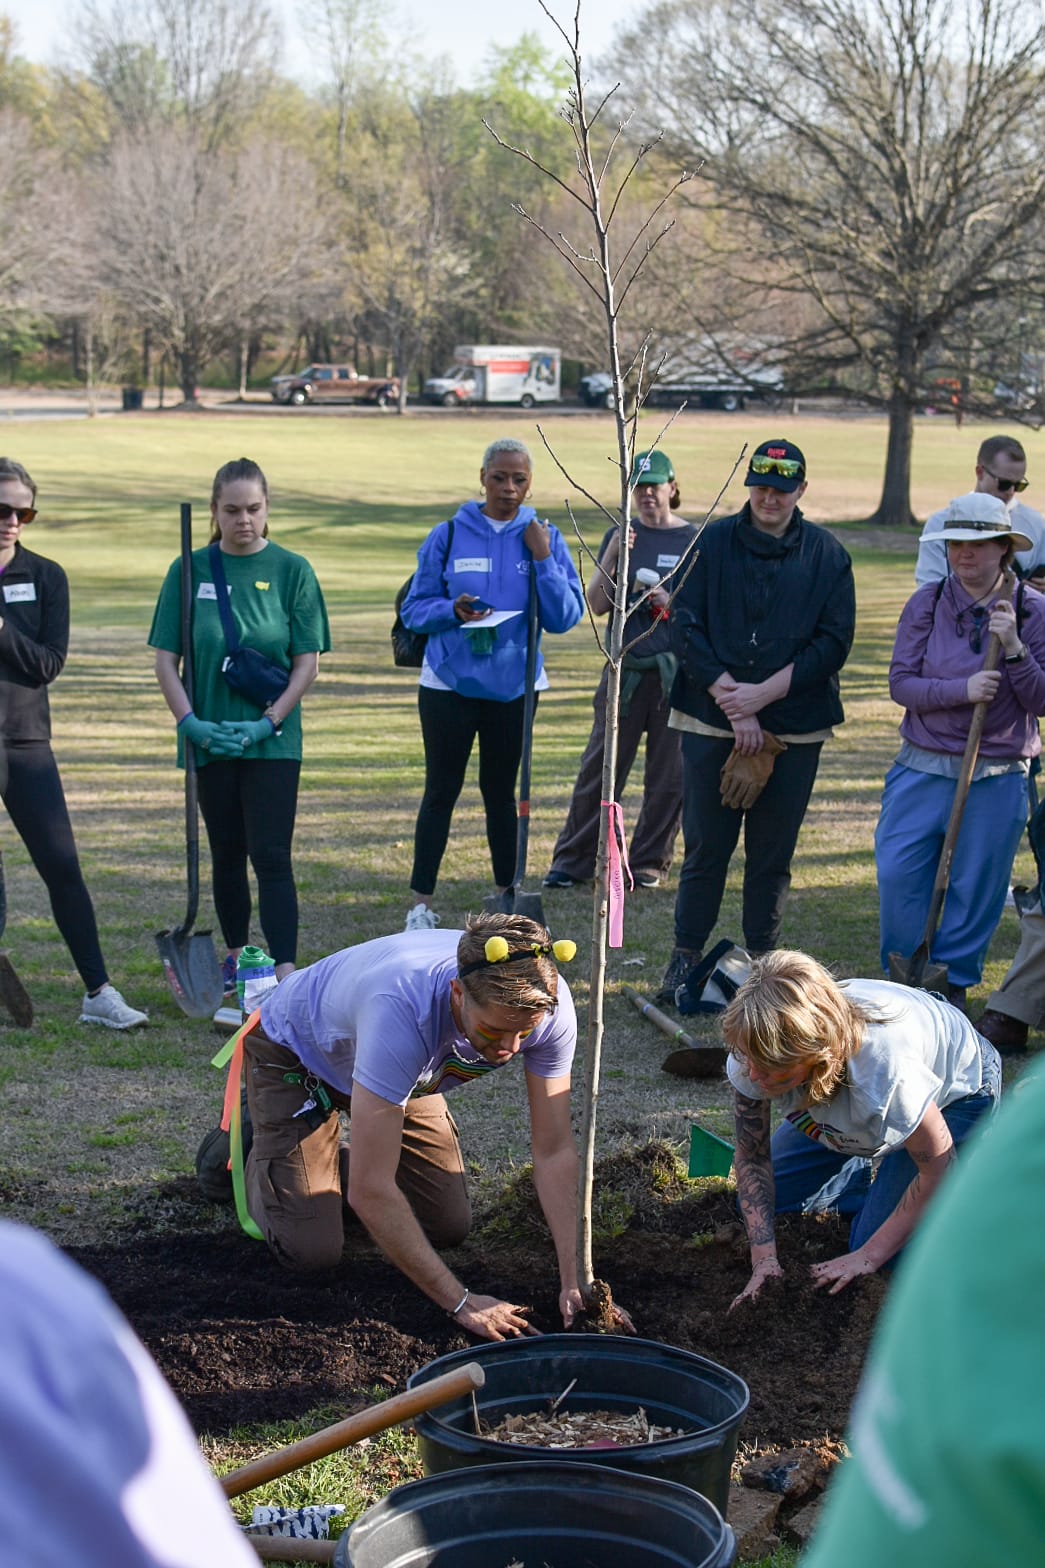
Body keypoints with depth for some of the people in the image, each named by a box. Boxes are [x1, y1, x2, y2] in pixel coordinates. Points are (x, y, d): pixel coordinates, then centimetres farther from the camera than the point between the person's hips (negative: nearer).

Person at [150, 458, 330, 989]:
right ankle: (236, 957, 28)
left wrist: (267, 722, -13)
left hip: (272, 741, -2)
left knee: (271, 856, -9)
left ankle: (285, 971, -11)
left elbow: (307, 663, -3)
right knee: (226, 854, 13)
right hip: (209, 740, 2)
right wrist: (191, 723, -10)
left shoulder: (292, 570, -2)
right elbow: (165, 659, 2)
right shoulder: (190, 571, 1)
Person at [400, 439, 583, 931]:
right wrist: (452, 610, -20)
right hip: (449, 683, -1)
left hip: (514, 684, 1)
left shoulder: (544, 538, 1)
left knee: (501, 790, 11)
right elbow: (414, 609, 0)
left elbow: (566, 617, -4)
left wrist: (543, 559, -15)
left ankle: (507, 893, 21)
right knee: (441, 790, 2)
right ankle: (421, 902, 6)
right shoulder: (449, 536, -2)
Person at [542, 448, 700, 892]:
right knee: (600, 768, 1)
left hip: (677, 672, -1)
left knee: (668, 775, 3)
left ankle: (649, 863, 16)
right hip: (625, 668, 1)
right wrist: (612, 555, -12)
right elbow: (597, 605, 0)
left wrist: (670, 603, -13)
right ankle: (572, 861, 8)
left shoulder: (695, 540, 3)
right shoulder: (621, 536, 8)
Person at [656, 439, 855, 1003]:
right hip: (711, 723, 0)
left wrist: (760, 694, -11)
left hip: (795, 731, 0)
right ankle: (686, 957, 14)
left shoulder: (827, 556, 3)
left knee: (773, 853, 7)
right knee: (706, 846, 3)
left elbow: (833, 643, -2)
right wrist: (731, 702, -11)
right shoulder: (712, 544, 2)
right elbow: (684, 628, -3)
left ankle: (762, 959, 18)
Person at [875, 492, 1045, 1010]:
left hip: (998, 778, -1)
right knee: (897, 873, -1)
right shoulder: (926, 603, 0)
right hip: (923, 768, 1)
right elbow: (901, 682, -5)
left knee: (976, 886, 6)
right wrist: (962, 689, -21)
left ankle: (953, 982, 24)